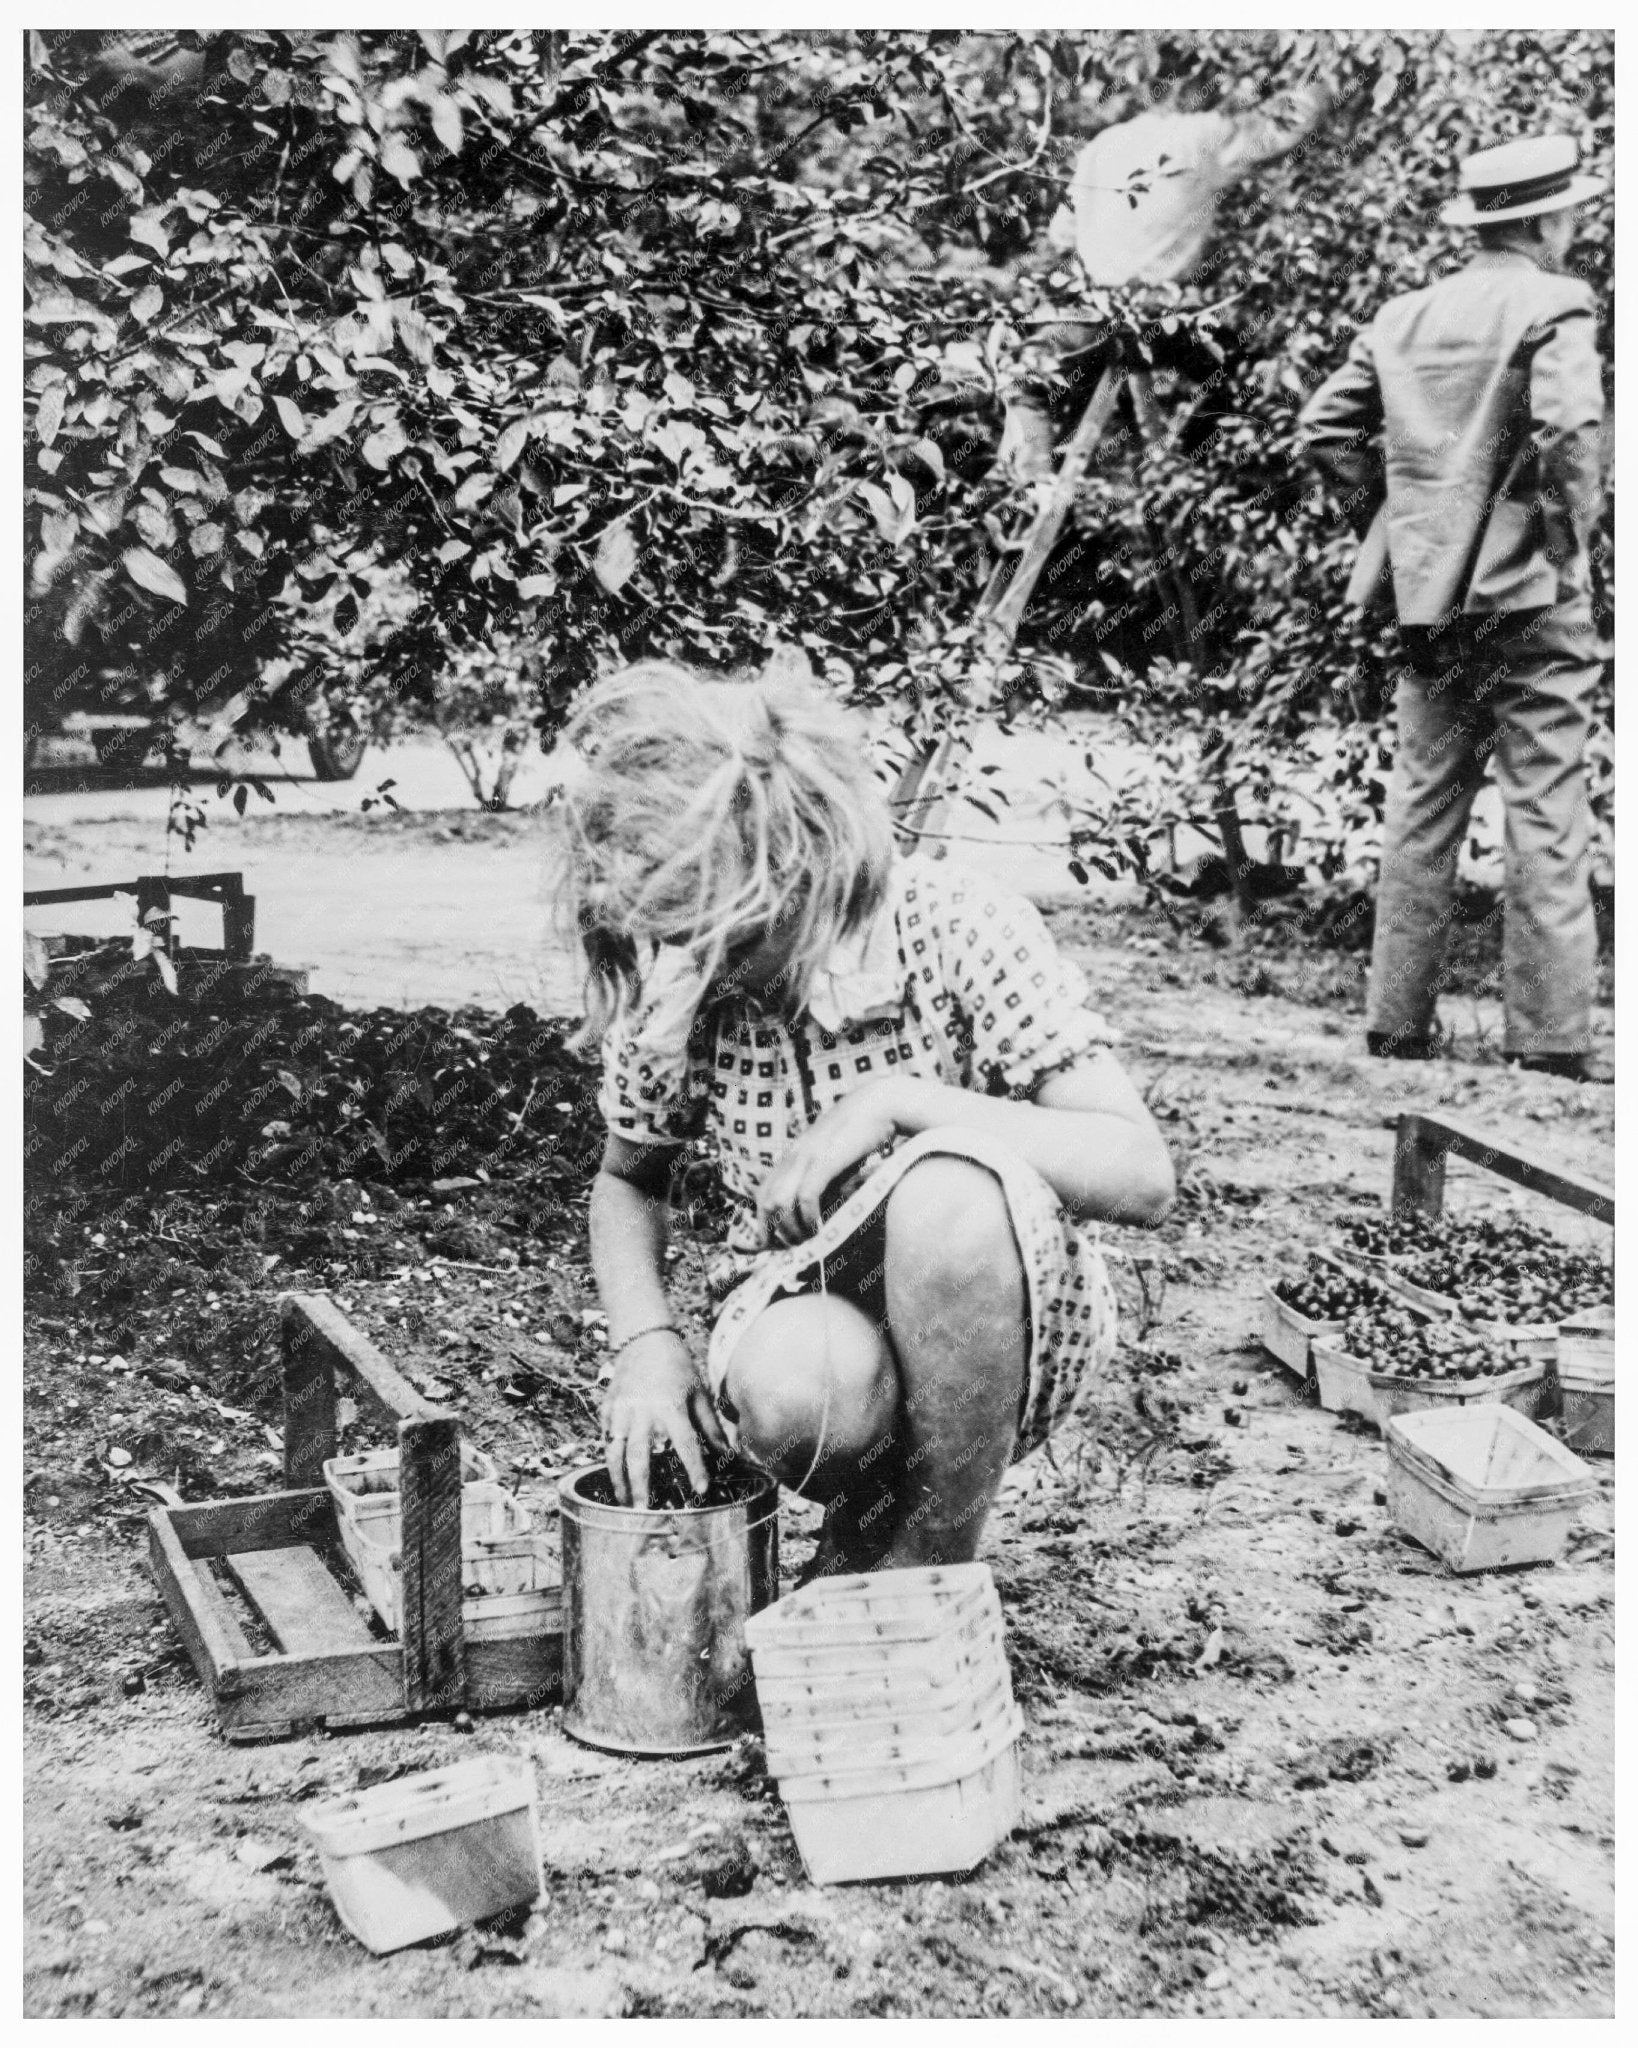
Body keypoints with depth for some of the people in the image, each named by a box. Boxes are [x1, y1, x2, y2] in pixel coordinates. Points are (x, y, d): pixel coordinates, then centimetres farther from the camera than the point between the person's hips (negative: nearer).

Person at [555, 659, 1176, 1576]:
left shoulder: (955, 928, -20)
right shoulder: (673, 990, -9)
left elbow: (1143, 1176, -25)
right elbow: (628, 1182, 9)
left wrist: (896, 1098, -32)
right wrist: (646, 1339, -10)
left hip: (1015, 1328, -1)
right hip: (813, 1324, 2)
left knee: (948, 1183, -36)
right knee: (787, 1384, -36)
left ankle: (933, 1561, -16)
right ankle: (871, 1518, 1)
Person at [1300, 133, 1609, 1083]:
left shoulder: (1403, 316, 9)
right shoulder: (1553, 304, -9)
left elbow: (1327, 425, 9)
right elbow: (1569, 426, -24)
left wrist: (1392, 519, 13)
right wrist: (1574, 531, -10)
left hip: (1430, 591, 6)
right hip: (1531, 593, -6)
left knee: (1423, 809, 12)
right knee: (1547, 815, -1)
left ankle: (1398, 1017, 16)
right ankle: (1554, 1032, 1)